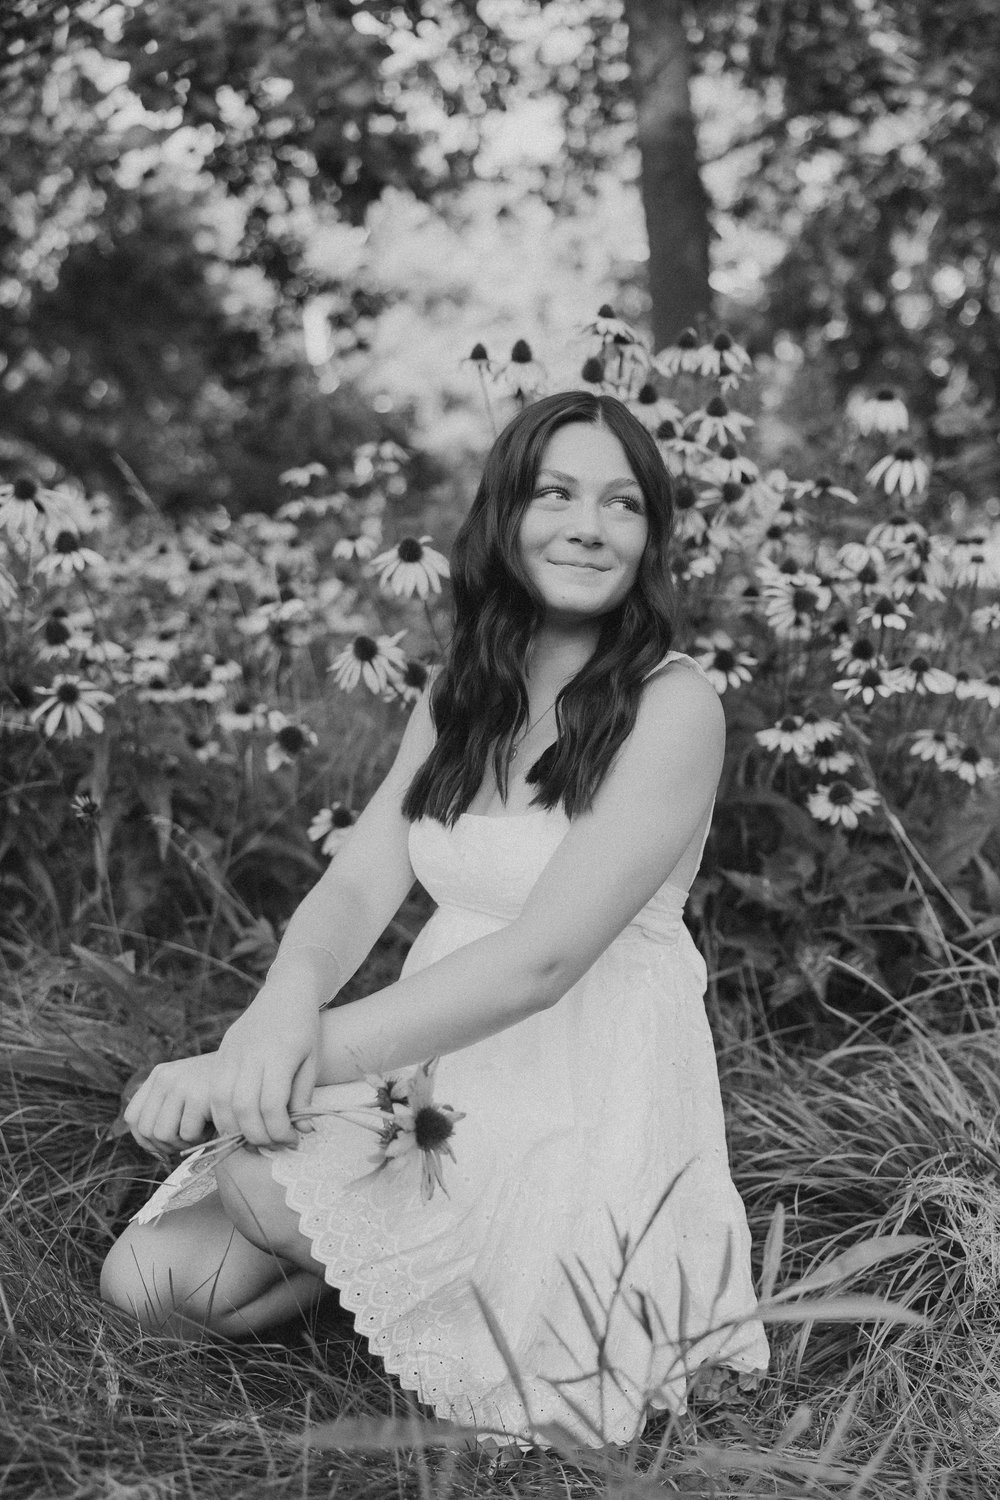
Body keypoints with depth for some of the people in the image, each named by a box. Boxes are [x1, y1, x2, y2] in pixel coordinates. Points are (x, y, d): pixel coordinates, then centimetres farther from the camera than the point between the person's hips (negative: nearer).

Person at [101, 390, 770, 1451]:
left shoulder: (672, 706, -13)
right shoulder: (457, 697, 8)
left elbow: (544, 954, -22)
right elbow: (358, 885, -2)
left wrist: (322, 1049, -31)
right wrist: (283, 1013, -25)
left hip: (589, 1096, -6)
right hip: (437, 1066, 6)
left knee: (270, 1177, -28)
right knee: (147, 1275, -7)